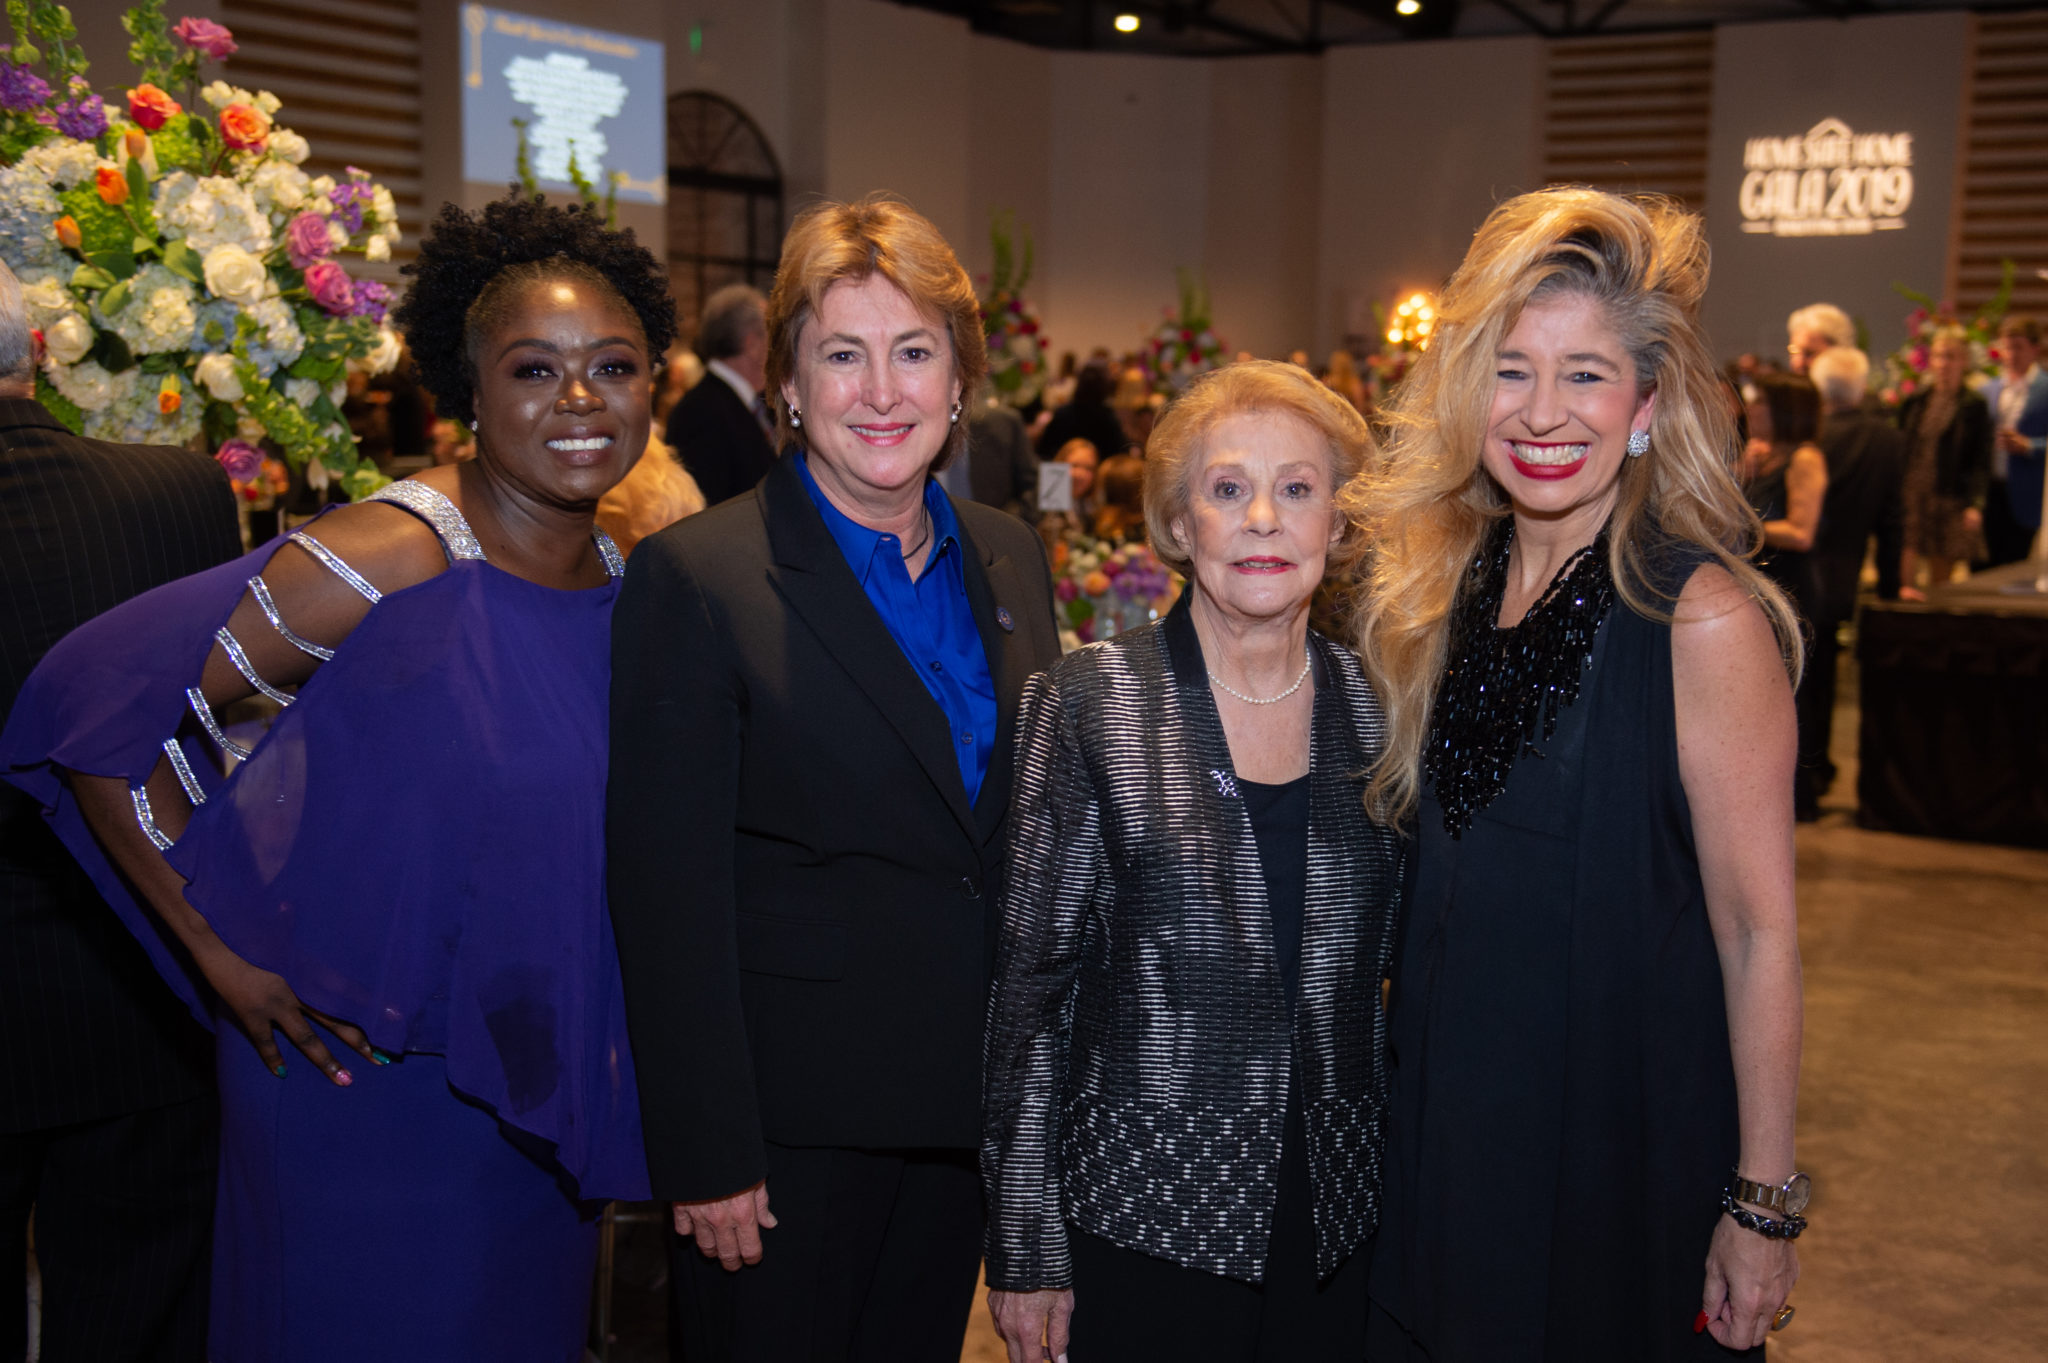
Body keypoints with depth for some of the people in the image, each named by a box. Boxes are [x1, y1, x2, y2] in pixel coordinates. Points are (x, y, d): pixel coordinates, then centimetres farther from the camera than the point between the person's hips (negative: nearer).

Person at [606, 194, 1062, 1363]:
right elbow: (669, 892, -14)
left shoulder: (1012, 558, 5)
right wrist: (706, 1155, -15)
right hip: (790, 1120, -5)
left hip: (968, 1109, 6)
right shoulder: (697, 577, -14)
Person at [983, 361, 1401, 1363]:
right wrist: (1024, 1250, -7)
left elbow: (1393, 964, 10)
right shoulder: (1090, 704, -8)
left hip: (1336, 1220, 3)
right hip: (1142, 1218, -3)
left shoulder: (1371, 705, 2)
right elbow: (1032, 976, -7)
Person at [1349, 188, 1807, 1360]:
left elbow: (1760, 932, -15)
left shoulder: (1704, 618, -17)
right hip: (1441, 1124, 6)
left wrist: (1764, 1205, -13)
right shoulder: (1449, 584, 1)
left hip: (1628, 1150, -5)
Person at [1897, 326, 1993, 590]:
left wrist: (1975, 504, -10)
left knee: (1940, 581, 5)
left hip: (1951, 501, -2)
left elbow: (1981, 462, -1)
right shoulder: (1914, 403, 9)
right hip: (1910, 497, 2)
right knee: (1904, 574, -9)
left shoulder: (1974, 407, 1)